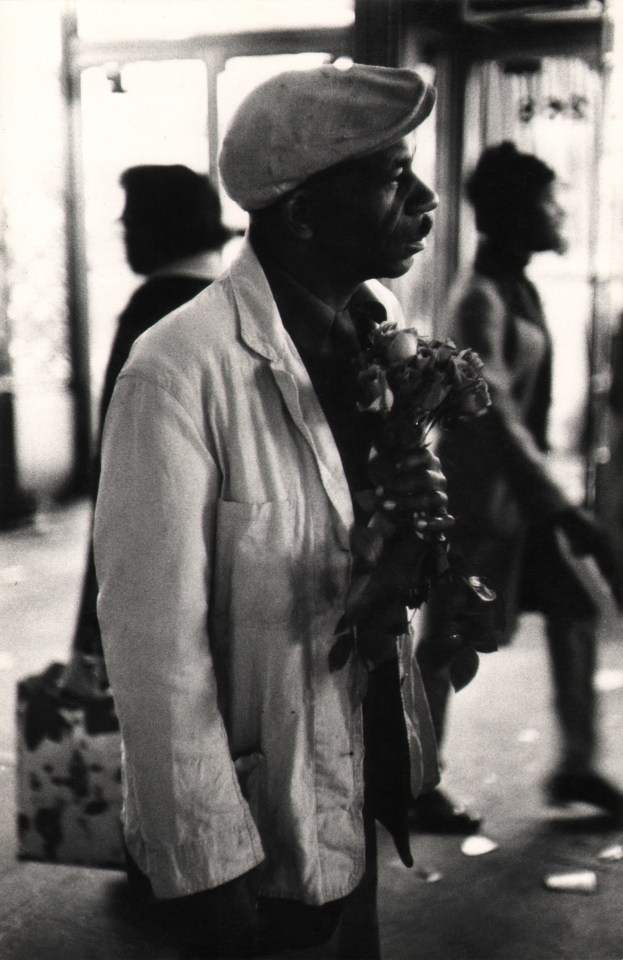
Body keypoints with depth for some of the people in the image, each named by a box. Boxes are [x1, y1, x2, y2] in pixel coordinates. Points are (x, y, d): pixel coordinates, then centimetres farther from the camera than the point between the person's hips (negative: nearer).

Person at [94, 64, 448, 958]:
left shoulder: (385, 324, 0)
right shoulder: (179, 373, -24)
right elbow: (156, 640, -22)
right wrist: (207, 868, -17)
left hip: (374, 784, 7)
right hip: (259, 826, -7)